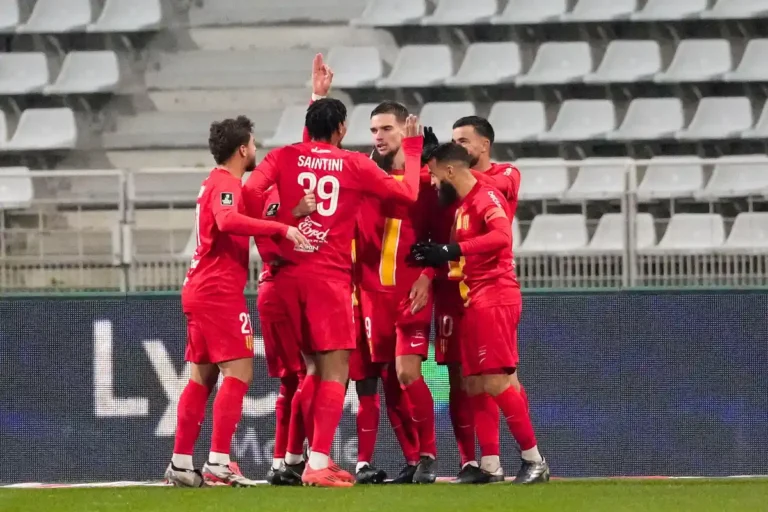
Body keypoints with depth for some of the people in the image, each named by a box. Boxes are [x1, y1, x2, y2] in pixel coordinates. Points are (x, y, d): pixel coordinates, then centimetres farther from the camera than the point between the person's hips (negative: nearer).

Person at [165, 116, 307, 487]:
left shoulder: (217, 182, 18)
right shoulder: (225, 185, -13)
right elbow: (228, 220, -32)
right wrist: (282, 228, -36)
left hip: (200, 290, 10)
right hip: (220, 292, -10)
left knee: (202, 376, 11)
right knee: (238, 372, -12)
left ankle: (181, 463, 10)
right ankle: (218, 462, -18)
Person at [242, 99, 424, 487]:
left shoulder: (284, 157, 5)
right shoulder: (354, 165, -1)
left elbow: (251, 191, -8)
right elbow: (408, 193, 5)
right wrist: (413, 148, 20)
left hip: (288, 273, 4)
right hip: (329, 276, -4)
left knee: (314, 368, 17)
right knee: (334, 371, -3)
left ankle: (316, 456, 15)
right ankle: (317, 464, -14)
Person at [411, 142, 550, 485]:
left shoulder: (485, 197, -12)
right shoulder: (464, 203, 17)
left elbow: (502, 236, -29)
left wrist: (452, 250, -32)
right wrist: (435, 256, 9)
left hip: (494, 299, -10)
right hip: (476, 302, 10)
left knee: (496, 382, -12)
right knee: (474, 384, 7)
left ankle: (534, 460, -6)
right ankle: (489, 465, 8)